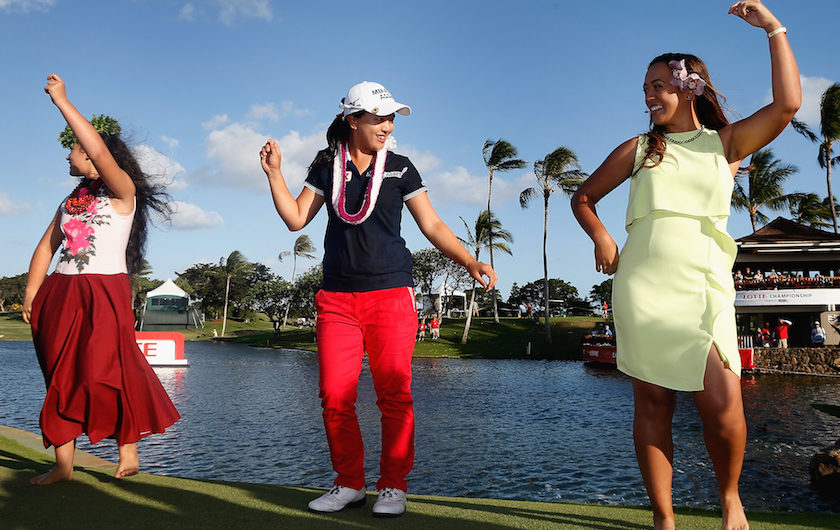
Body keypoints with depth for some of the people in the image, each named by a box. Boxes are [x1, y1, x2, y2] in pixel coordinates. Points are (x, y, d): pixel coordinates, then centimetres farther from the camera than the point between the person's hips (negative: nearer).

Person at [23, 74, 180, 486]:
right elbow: (46, 247, 15)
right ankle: (63, 465, 11)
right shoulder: (70, 201, 20)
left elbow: (100, 152, -19)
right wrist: (31, 293, 2)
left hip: (104, 293, -7)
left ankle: (128, 448, 6)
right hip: (60, 295, 7)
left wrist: (62, 101, -13)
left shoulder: (123, 192, -1)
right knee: (61, 375, 5)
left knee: (107, 371, -11)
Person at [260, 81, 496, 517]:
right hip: (337, 297, 2)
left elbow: (432, 225, 5)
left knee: (394, 394, -3)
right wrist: (274, 173, 1)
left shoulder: (399, 168, 7)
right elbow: (296, 218, 10)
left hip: (391, 293, -2)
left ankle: (393, 485, 11)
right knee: (335, 395, 0)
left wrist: (469, 261, -7)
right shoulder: (327, 164, 12)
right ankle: (350, 483, 17)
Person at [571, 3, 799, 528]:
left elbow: (787, 105, -2)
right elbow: (584, 197, 18)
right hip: (642, 282, 1)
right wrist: (600, 235, 0)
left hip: (703, 283, 0)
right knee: (653, 402, 0)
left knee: (722, 402, -12)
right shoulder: (639, 148, 15)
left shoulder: (727, 142, 14)